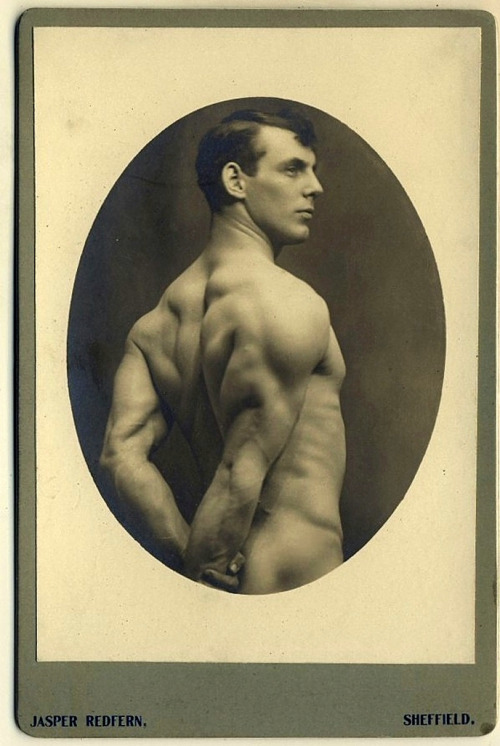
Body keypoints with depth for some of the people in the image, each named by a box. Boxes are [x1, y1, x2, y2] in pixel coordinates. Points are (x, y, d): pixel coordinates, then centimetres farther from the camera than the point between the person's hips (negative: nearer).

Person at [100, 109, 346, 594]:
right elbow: (242, 476, -20)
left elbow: (122, 454, -1)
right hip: (296, 576, -8)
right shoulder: (292, 304, -17)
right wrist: (205, 567, -9)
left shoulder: (161, 315, 7)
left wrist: (191, 553, -1)